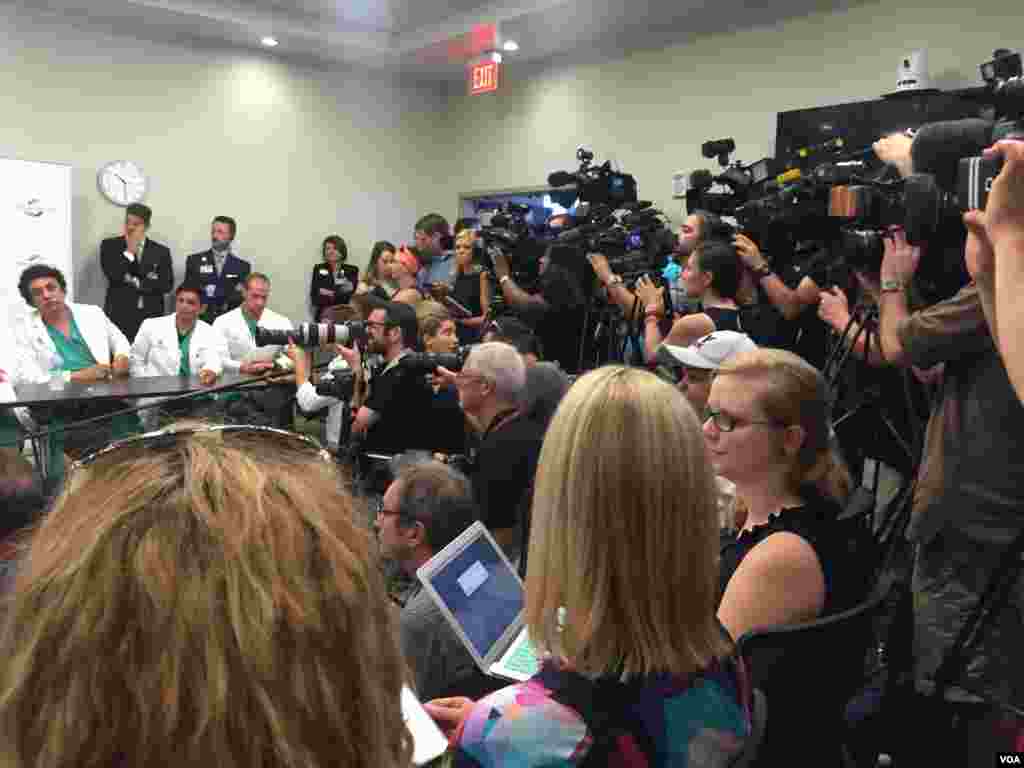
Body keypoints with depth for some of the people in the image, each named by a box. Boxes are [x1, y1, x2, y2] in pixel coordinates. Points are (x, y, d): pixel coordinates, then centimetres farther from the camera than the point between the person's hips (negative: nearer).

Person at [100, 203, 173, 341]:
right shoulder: (110, 245, 9)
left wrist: (136, 283, -4)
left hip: (151, 317, 1)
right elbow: (113, 275, -6)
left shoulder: (161, 251, 10)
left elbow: (167, 284, 0)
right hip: (119, 315, -1)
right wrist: (129, 251, -3)